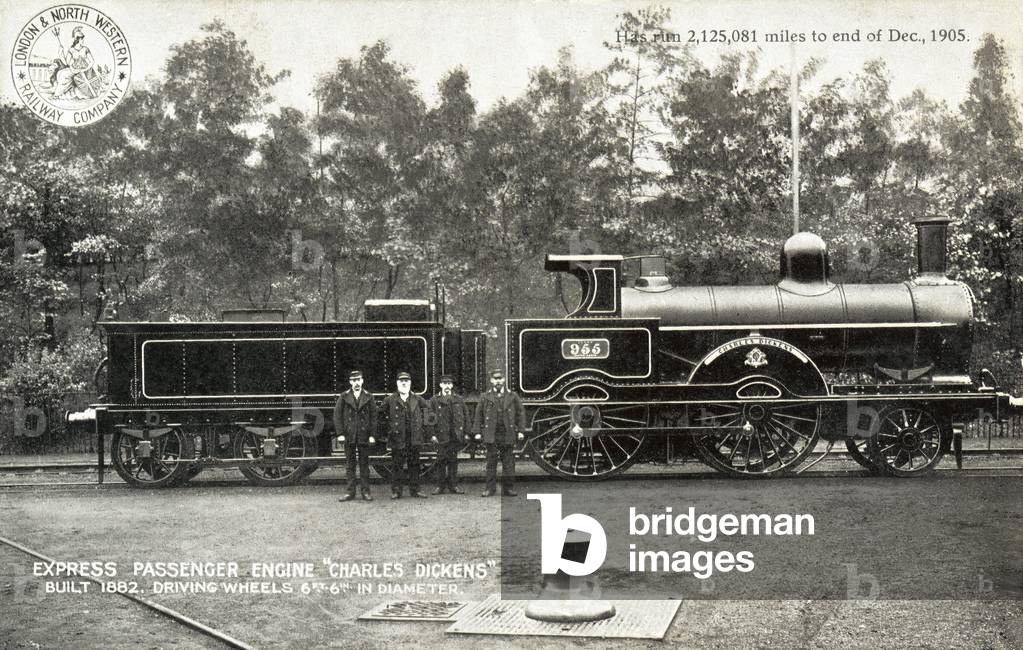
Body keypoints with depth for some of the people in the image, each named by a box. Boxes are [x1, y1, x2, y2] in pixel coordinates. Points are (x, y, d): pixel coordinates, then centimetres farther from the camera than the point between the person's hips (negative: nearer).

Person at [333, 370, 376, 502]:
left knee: (364, 465, 3)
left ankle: (365, 491, 7)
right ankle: (351, 492, 8)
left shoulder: (368, 397, 5)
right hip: (349, 436, 0)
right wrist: (340, 433, -5)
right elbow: (337, 415, 3)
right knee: (350, 465, 4)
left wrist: (372, 435, -3)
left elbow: (373, 417, 4)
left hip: (364, 436, 0)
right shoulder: (344, 397, 4)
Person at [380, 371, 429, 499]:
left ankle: (415, 490, 12)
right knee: (397, 465, 0)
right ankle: (396, 491, 5)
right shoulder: (390, 400, 1)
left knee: (414, 464, 6)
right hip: (397, 437, -2)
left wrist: (420, 425, 12)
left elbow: (426, 409, 21)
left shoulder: (417, 399, 9)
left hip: (414, 438, 2)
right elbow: (382, 414, 8)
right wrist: (388, 428, 1)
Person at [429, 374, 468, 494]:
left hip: (455, 435, 1)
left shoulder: (458, 399, 10)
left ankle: (453, 485, 10)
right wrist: (433, 434, -4)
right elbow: (431, 417, 3)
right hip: (441, 435, -1)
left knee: (453, 460, 4)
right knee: (441, 460, 0)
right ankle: (441, 485, 7)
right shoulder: (435, 400, 6)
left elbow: (464, 416, 10)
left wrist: (465, 433, 4)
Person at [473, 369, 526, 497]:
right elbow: (478, 415, 8)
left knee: (508, 462, 1)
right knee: (491, 462, 1)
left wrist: (521, 430, 2)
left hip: (508, 435, 0)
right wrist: (477, 432, 2)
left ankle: (508, 488, 6)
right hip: (491, 435, 0)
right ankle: (490, 488, 5)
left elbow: (520, 413, 9)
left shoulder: (512, 396, 7)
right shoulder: (485, 397, 7)